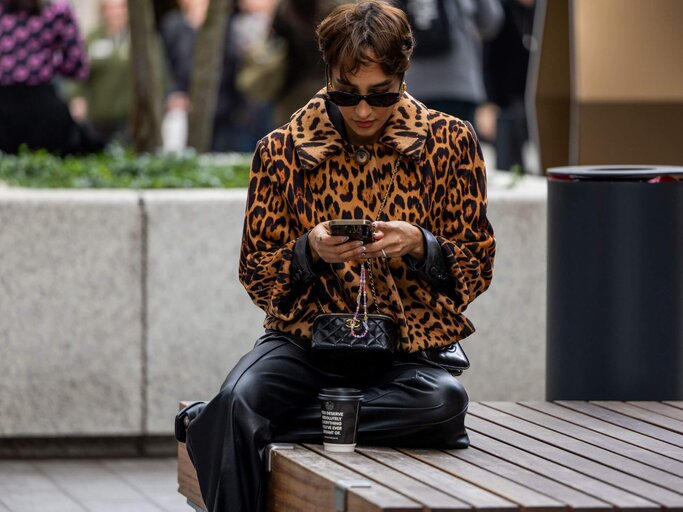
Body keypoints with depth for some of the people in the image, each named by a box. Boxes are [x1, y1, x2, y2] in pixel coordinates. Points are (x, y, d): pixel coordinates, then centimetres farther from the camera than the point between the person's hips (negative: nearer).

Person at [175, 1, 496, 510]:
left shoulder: (450, 143, 4)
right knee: (237, 401, -35)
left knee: (445, 401, -36)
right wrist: (310, 251, -14)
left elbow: (477, 269, 7)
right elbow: (256, 276, 8)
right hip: (307, 337, -1)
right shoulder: (282, 151, 4)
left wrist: (419, 245, -14)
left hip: (406, 347, 1)